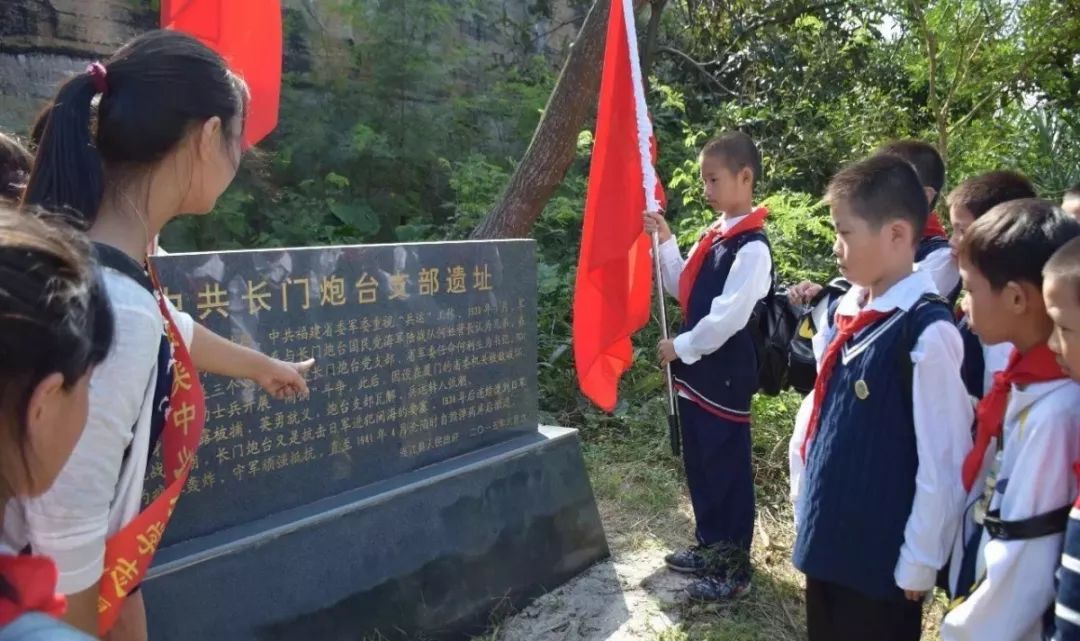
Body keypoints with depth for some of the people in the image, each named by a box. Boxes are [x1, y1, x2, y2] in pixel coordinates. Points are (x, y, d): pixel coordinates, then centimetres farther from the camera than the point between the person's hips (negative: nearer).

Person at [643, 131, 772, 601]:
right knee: (698, 463, 18)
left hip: (726, 373, -9)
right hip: (698, 368, 9)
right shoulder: (714, 236, 10)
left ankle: (735, 567, 16)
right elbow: (683, 291, 15)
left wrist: (680, 347, -12)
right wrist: (665, 243, 4)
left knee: (727, 467, 2)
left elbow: (730, 317, -22)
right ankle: (710, 545, 35)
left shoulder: (752, 246, -17)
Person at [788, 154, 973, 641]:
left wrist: (920, 560, -11)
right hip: (827, 538, 7)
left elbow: (943, 461, -18)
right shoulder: (844, 312, 1)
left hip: (882, 555, -7)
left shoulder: (926, 331, -20)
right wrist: (804, 488, 11)